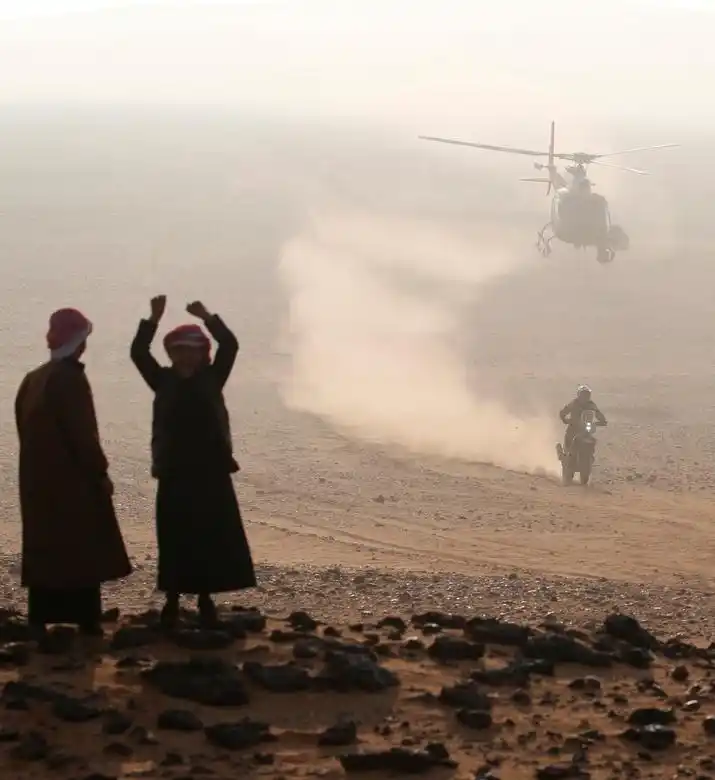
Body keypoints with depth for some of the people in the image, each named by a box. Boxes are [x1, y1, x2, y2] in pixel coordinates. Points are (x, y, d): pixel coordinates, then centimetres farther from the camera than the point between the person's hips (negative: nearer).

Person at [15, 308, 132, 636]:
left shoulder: (33, 380, 11)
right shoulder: (70, 379, -14)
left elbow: (26, 428, 15)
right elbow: (82, 433, -17)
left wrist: (57, 468, 18)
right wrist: (100, 472, -9)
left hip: (38, 480, 8)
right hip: (72, 481, -8)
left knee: (44, 551, 10)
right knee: (83, 552, -3)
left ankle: (40, 622, 9)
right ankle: (87, 622, -5)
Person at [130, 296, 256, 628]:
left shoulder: (211, 380, 4)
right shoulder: (164, 381, 5)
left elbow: (230, 346, -8)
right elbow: (138, 353, -7)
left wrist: (208, 318, -20)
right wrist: (154, 319, -19)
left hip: (211, 471, 0)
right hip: (174, 472, 0)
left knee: (211, 538, 1)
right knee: (175, 539, 1)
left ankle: (205, 600, 9)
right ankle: (172, 600, 7)